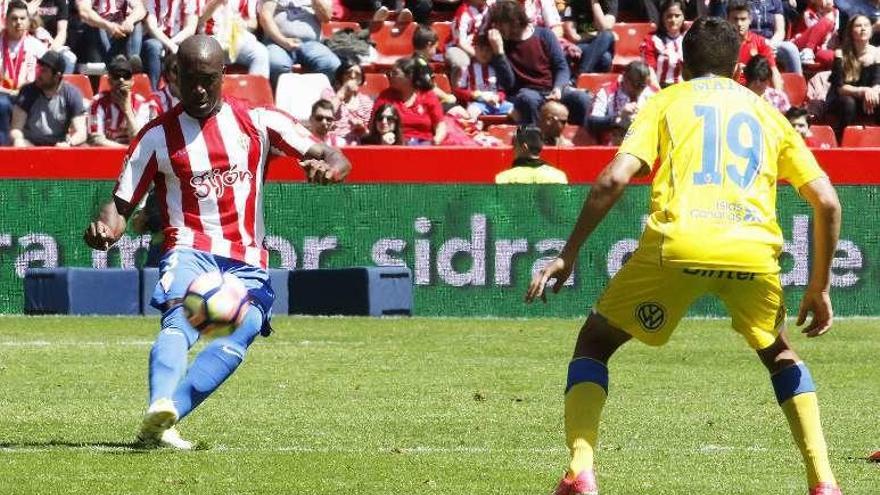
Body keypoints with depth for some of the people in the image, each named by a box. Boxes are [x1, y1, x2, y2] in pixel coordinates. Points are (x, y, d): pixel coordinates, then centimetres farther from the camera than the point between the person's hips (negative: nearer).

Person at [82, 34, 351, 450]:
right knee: (181, 322, -33)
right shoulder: (159, 135, 7)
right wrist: (105, 229, -17)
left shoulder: (257, 122, 8)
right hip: (190, 253, -2)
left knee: (239, 333, -28)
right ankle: (160, 409, -57)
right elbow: (122, 203, 7)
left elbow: (338, 161, 6)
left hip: (247, 263, 2)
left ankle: (161, 422, -40)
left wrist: (327, 167, -20)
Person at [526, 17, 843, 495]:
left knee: (593, 343, 19)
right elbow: (827, 202, 17)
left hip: (677, 245, -2)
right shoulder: (767, 113, 26)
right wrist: (819, 288, 25)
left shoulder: (666, 102, 19)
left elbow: (614, 179, 2)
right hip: (754, 253, 2)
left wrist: (568, 254, 6)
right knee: (779, 353, 31)